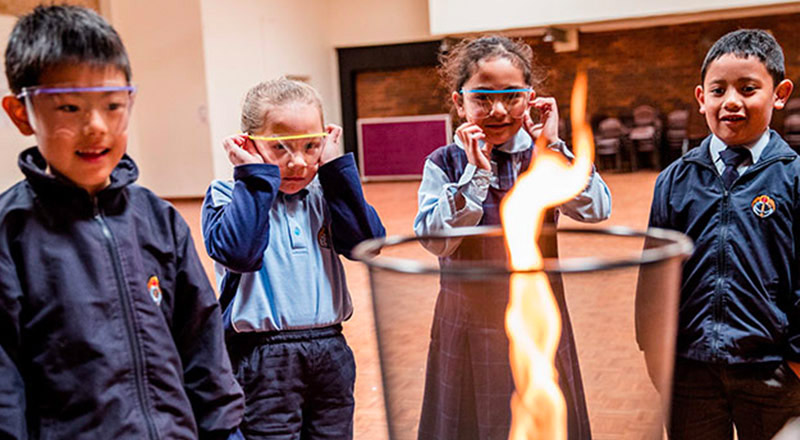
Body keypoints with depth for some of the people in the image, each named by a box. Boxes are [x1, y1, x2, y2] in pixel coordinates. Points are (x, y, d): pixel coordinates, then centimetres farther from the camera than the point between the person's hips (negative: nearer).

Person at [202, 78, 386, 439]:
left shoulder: (322, 195, 8)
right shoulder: (227, 196, -5)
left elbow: (368, 241, -6)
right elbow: (239, 253, -24)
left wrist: (335, 169, -7)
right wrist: (257, 177, -19)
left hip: (330, 352, 5)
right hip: (263, 358, -4)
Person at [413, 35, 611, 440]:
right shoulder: (445, 164, -5)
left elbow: (597, 211, -14)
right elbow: (434, 239, -17)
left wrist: (553, 147, -18)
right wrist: (476, 174, -21)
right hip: (469, 327, -1)